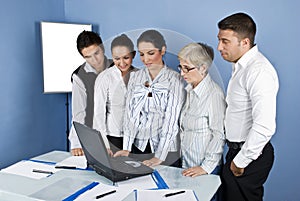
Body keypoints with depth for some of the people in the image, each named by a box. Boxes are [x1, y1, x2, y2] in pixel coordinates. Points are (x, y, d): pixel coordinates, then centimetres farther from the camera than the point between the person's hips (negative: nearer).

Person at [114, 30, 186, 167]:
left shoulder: (175, 80, -8)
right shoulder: (135, 77, 6)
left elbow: (171, 121, -13)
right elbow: (129, 113, 3)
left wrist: (159, 157, -20)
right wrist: (126, 148, -6)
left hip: (166, 151, -3)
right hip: (137, 147, 3)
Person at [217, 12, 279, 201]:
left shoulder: (259, 71, -22)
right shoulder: (240, 66, 9)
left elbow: (264, 127, -28)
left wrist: (240, 161, -18)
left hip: (250, 155, -9)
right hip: (237, 150, 9)